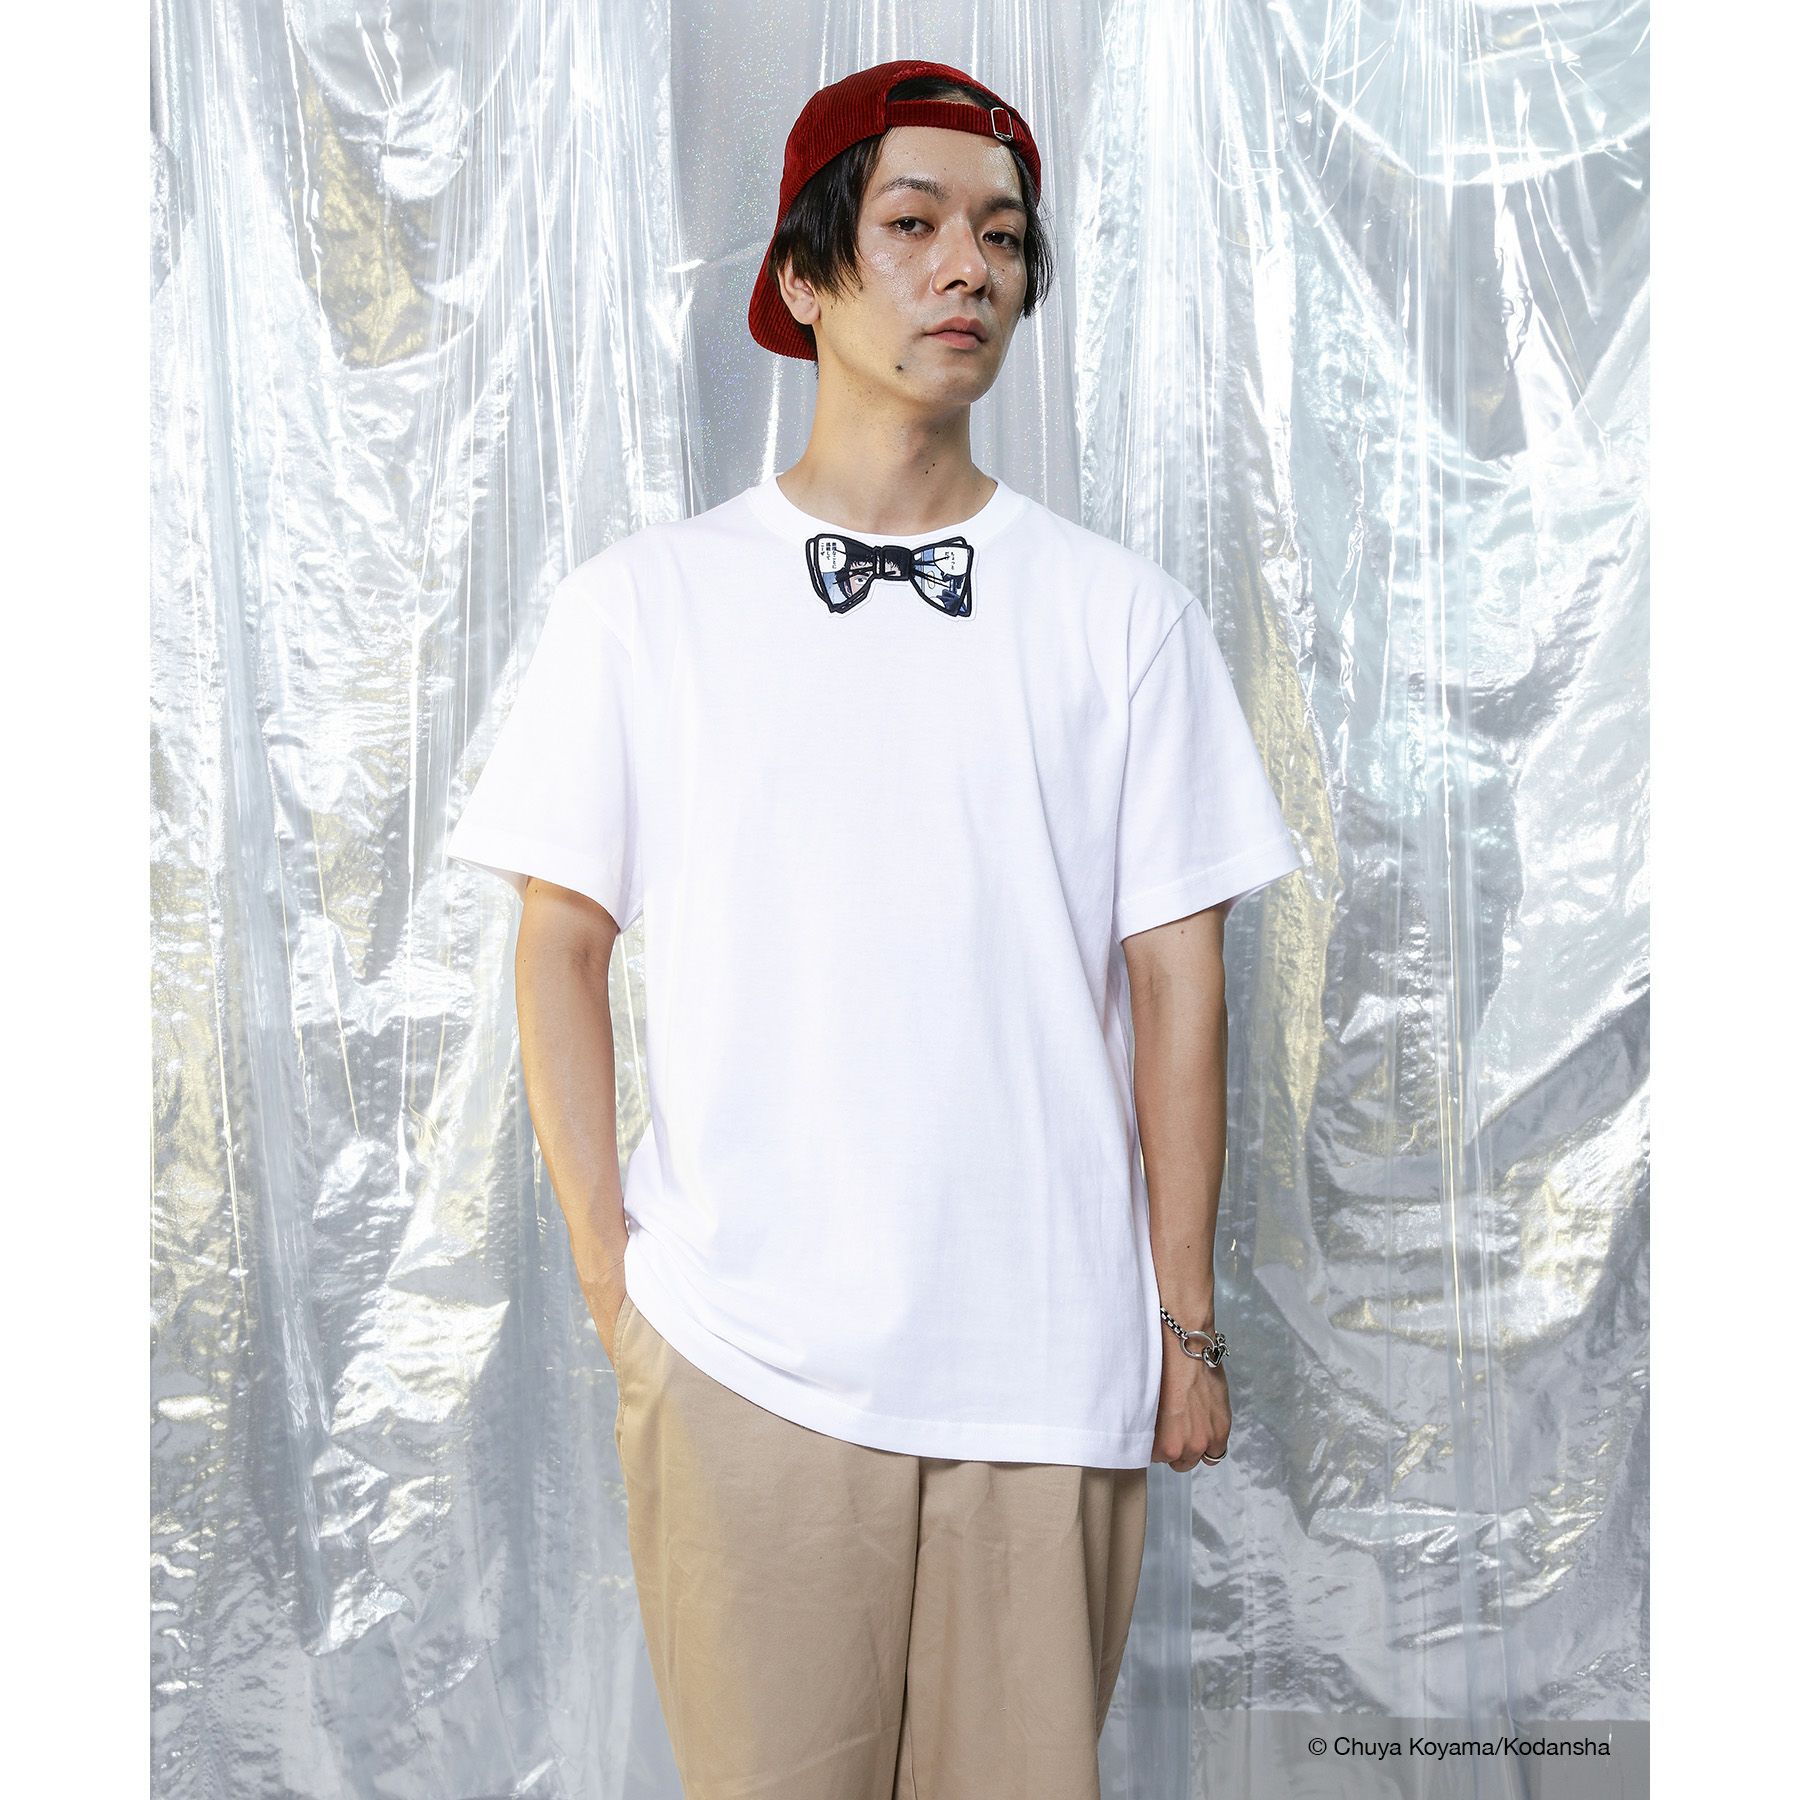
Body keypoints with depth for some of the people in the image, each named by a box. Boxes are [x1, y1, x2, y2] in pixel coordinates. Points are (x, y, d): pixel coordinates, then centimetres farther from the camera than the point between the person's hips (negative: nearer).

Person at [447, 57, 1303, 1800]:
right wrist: (609, 1268, 1)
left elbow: (1173, 975, 4)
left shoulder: (1122, 612, 3)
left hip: (1050, 1361, 1)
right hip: (740, 1358, 0)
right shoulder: (638, 604, 2)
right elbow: (560, 945, 5)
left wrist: (1187, 1316, 3)